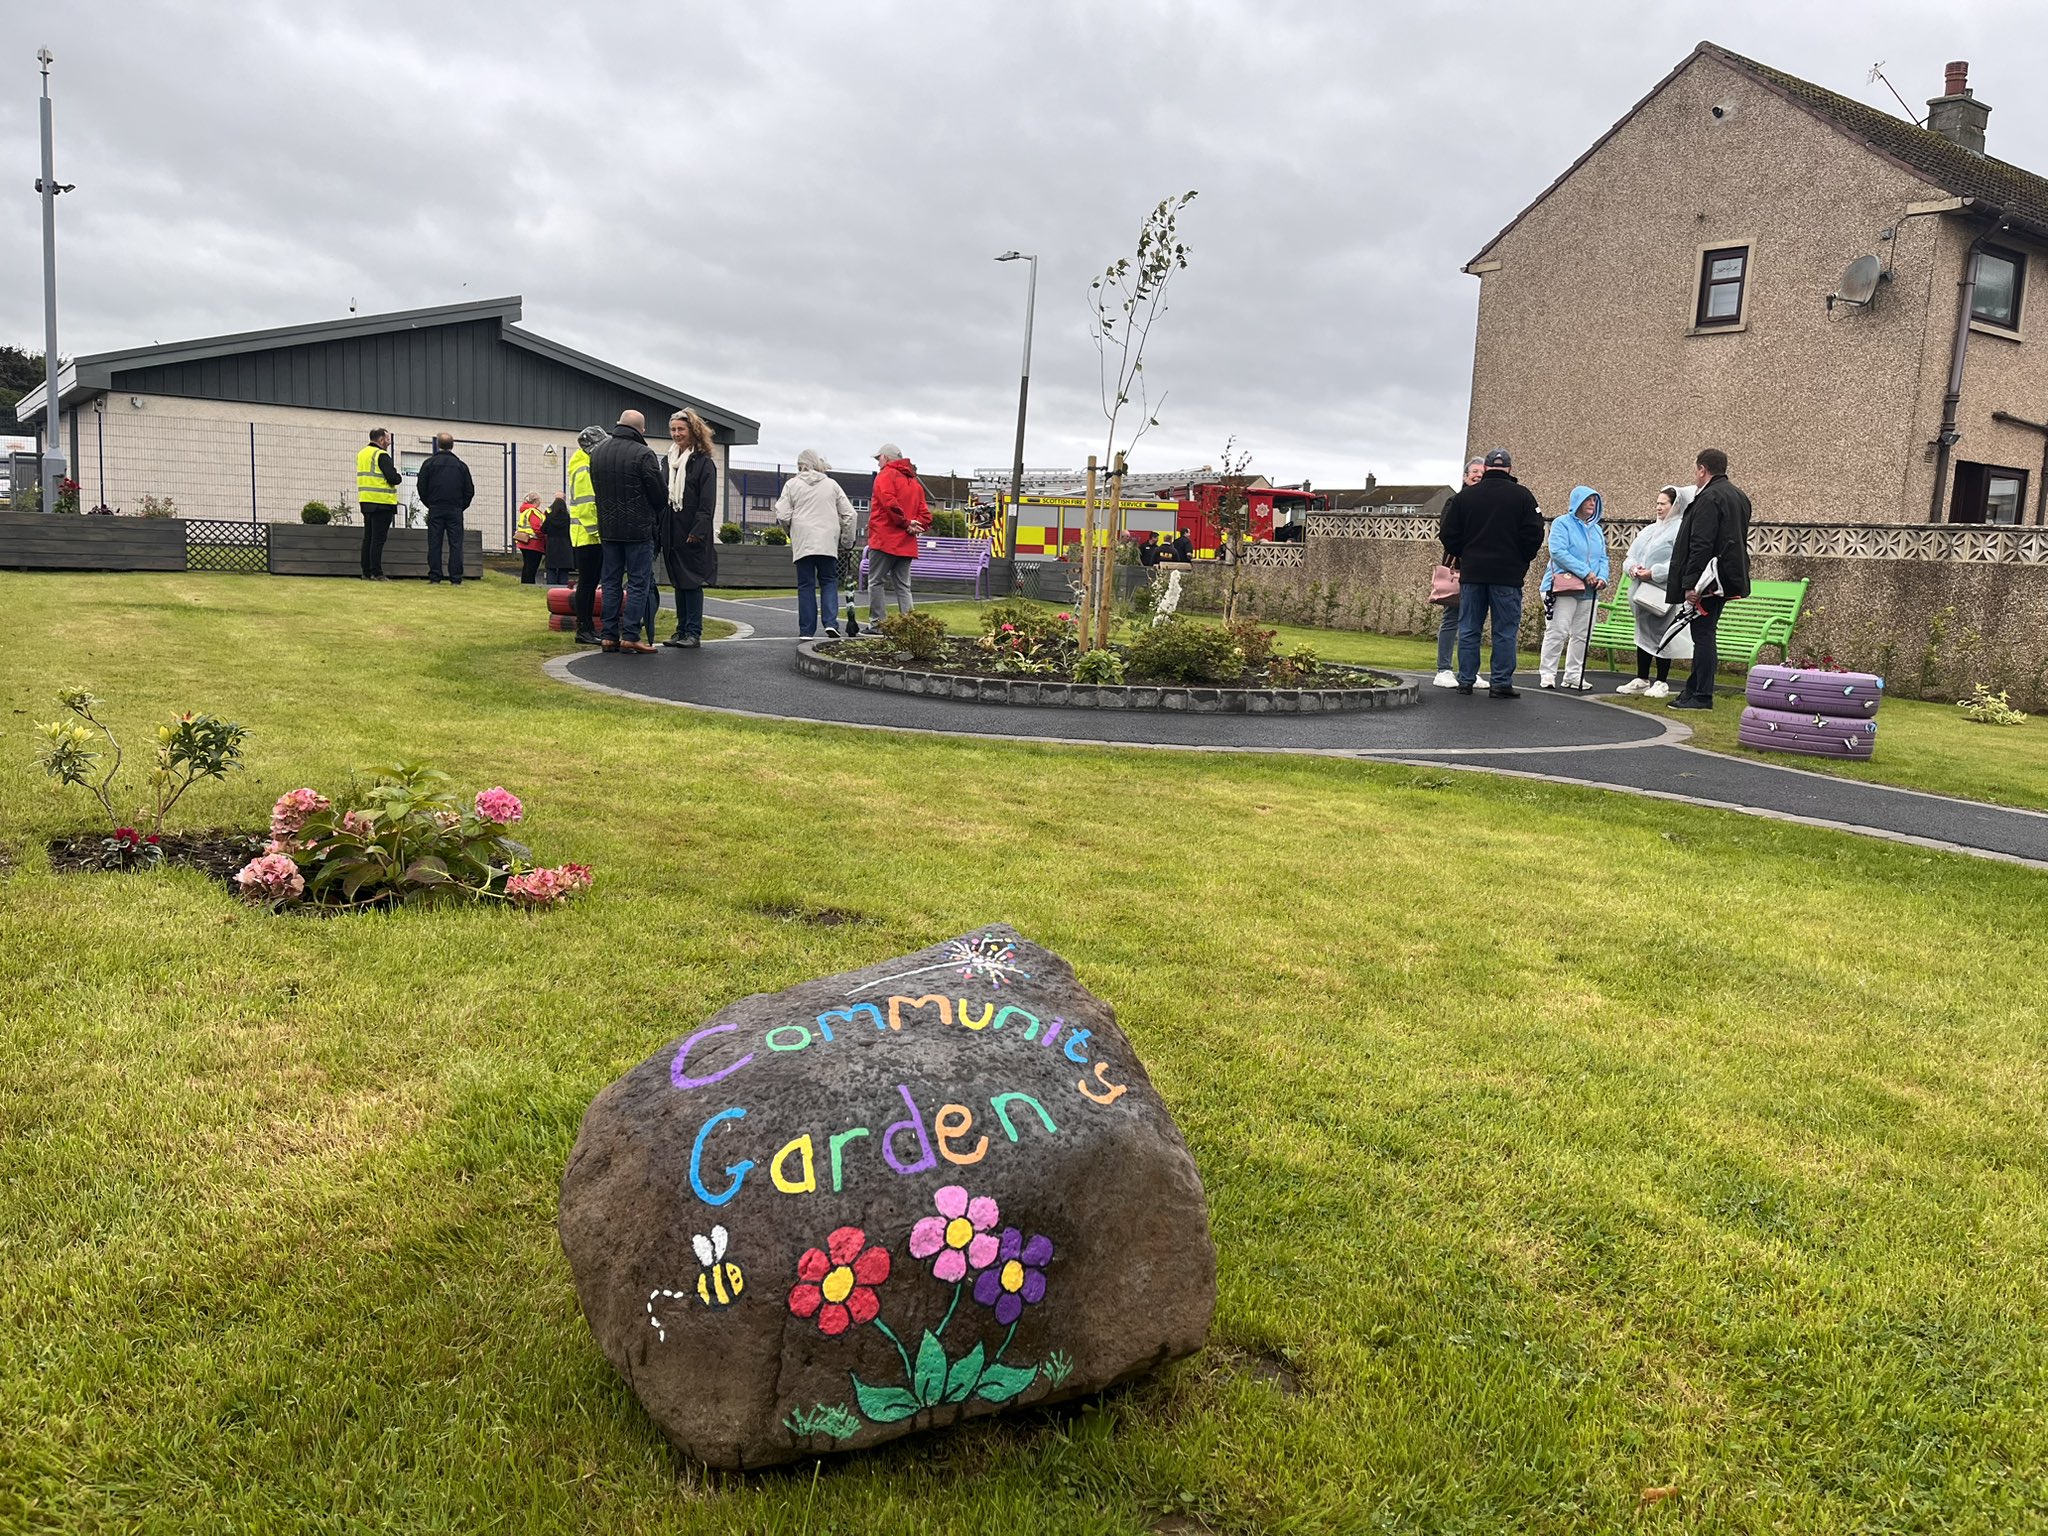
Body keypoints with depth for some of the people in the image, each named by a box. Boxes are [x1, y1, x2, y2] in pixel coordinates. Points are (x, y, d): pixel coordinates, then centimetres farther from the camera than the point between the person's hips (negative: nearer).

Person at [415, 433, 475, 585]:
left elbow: (422, 487, 1)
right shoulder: (461, 465, 5)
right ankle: (455, 579, -4)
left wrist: (429, 504, 13)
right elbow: (469, 490, 5)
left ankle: (434, 578, -1)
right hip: (455, 511, 0)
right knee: (455, 544, 1)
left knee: (434, 544, 2)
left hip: (435, 510, 0)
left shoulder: (429, 463, 2)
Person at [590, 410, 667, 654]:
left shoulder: (597, 452, 8)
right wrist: (653, 514, 11)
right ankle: (631, 637, -5)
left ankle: (609, 635, 10)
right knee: (638, 582, -1)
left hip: (608, 527, 6)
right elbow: (661, 494, -9)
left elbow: (597, 488, 13)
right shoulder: (644, 455, -13)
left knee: (611, 581, 11)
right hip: (638, 530, -6)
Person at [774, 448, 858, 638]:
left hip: (802, 542, -1)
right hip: (828, 543, 1)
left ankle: (806, 630, 3)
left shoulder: (792, 484, 3)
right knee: (829, 582, 10)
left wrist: (792, 530, 18)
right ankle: (831, 622, -9)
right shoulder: (832, 485, 8)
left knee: (806, 586, 5)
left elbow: (782, 515, -3)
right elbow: (849, 515, 6)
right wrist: (847, 542, 16)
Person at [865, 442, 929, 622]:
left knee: (876, 581, 0)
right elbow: (925, 516, 15)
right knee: (902, 586, 8)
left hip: (885, 540, -7)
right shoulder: (914, 482, 21)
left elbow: (890, 503, -20)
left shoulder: (886, 475, -2)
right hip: (907, 544, 7)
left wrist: (905, 523, -11)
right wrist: (912, 526, 1)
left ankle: (876, 623, -4)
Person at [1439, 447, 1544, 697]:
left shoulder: (1464, 496, 3)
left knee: (1468, 630, 8)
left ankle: (1465, 680, 9)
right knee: (1505, 631, 2)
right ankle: (1500, 683, 0)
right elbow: (1534, 534, -5)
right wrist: (1521, 561, 10)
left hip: (1471, 573, 2)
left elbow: (1448, 534, 4)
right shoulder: (1522, 496, -3)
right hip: (1508, 574, -2)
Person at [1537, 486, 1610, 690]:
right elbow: (1558, 551, -14)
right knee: (1558, 631, -11)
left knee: (1582, 635, 7)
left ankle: (1573, 675, 13)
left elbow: (1603, 558, 16)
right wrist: (1585, 572, -18)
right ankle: (1547, 674, -6)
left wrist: (1602, 577, -6)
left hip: (1589, 590, 7)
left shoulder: (1597, 530, 19)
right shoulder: (1562, 524, -1)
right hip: (1564, 587, -7)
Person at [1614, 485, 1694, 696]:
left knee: (1662, 636, -3)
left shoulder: (1680, 530, -8)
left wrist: (1654, 573, -20)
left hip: (1664, 595, -7)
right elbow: (1631, 555, 16)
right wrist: (1632, 567, -5)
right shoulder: (1650, 530, 16)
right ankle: (1641, 680, 19)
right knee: (1643, 633, 12)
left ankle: (1662, 683, 4)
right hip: (1642, 592, 8)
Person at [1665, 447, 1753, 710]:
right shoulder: (1738, 497, 17)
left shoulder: (1709, 498, -16)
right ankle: (1694, 689, 22)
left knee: (1703, 636, -6)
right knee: (1704, 635, 15)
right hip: (1726, 579, 10)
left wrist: (1691, 584, -21)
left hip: (1708, 580, -10)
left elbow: (1701, 545, -22)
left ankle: (1702, 696, -3)